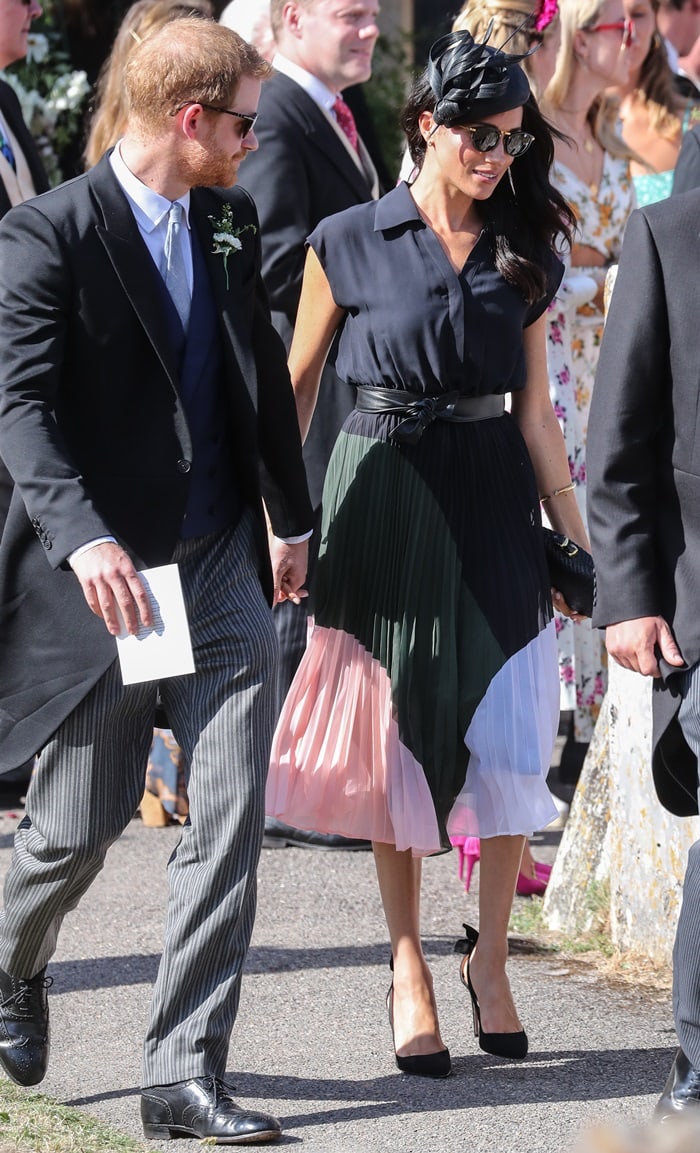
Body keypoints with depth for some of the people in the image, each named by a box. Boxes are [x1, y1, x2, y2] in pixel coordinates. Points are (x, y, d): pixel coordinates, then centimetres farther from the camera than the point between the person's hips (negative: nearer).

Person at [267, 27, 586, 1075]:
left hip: (492, 501, 2)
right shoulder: (349, 243, -2)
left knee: (510, 736, -5)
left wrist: (577, 537, 11)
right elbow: (295, 387, 5)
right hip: (385, 503, -2)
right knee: (399, 741, 3)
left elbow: (534, 408, 12)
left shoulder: (523, 252, 8)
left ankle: (491, 956, 11)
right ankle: (409, 970, 15)